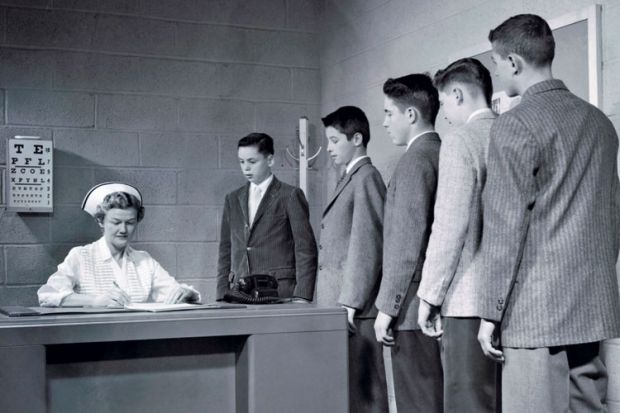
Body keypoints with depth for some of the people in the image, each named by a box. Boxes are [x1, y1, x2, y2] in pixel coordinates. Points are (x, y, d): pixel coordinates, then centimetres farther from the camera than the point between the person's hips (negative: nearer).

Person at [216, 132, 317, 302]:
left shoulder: (290, 196, 0)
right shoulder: (233, 199, 15)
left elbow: (305, 249, -4)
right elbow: (226, 252, 16)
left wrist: (301, 297, -11)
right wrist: (222, 296, 7)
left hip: (279, 294, -4)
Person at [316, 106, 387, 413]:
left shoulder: (366, 178, -8)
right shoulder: (348, 180, 20)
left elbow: (367, 246, -15)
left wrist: (350, 302, -18)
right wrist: (335, 302, 14)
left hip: (354, 307, -9)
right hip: (339, 303, 9)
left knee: (361, 387, -5)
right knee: (345, 385, 10)